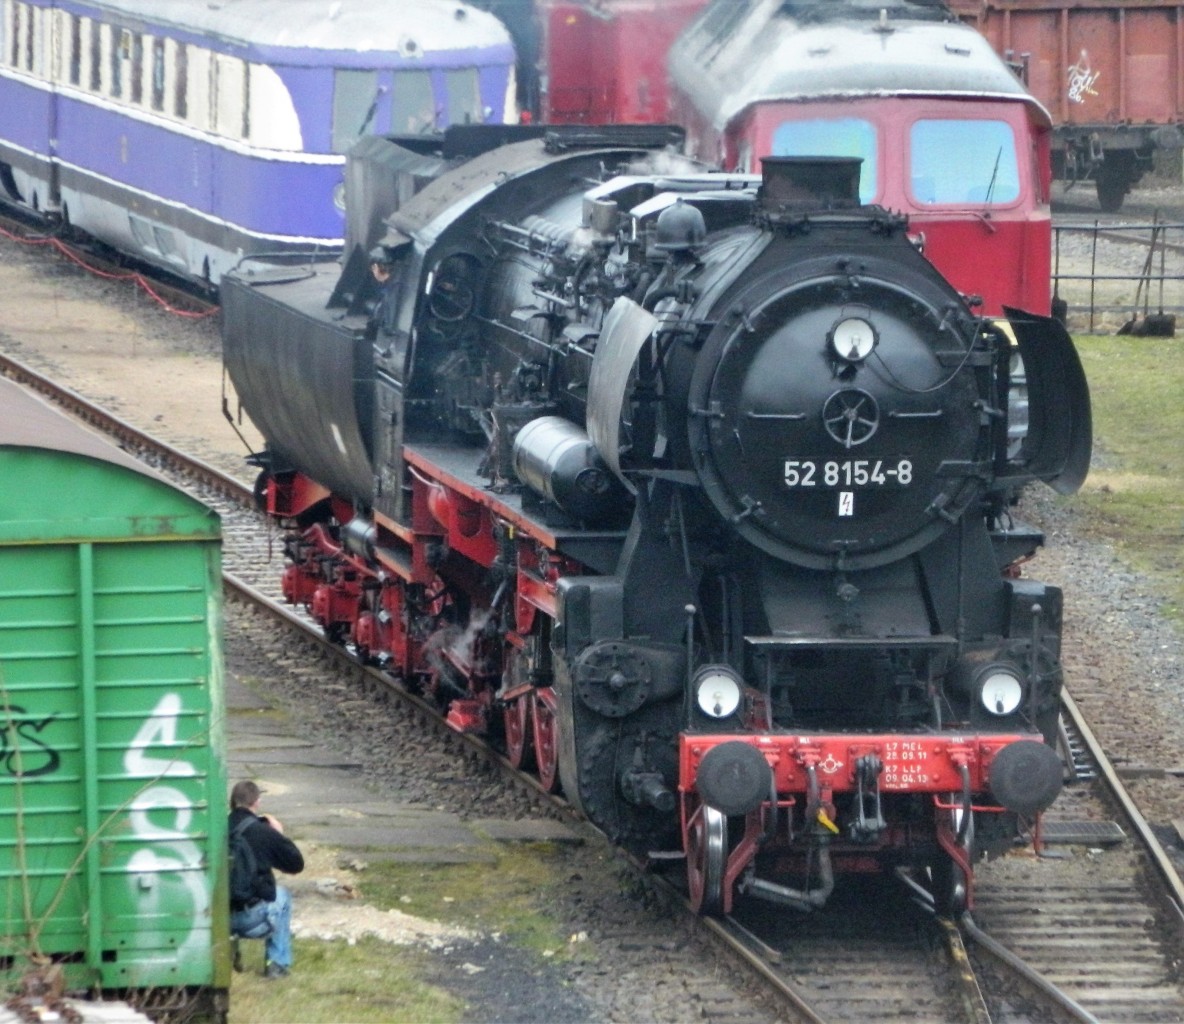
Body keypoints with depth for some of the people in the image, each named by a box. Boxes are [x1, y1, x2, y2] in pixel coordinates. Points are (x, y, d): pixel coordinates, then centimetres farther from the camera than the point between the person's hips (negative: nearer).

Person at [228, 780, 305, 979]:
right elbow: (296, 864, 5)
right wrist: (280, 834, 19)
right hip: (250, 917, -3)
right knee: (281, 896, 29)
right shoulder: (264, 832, -8)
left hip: (214, 917, 3)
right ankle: (278, 963, 26)